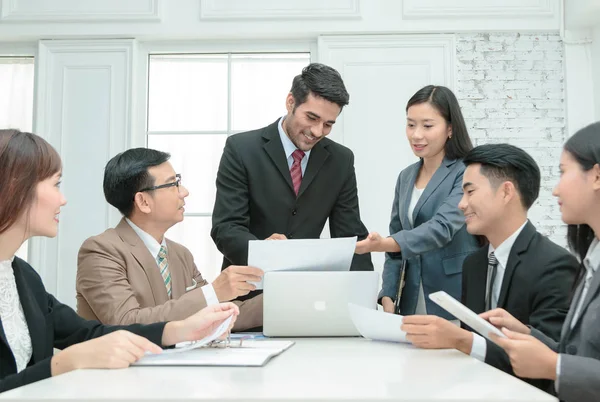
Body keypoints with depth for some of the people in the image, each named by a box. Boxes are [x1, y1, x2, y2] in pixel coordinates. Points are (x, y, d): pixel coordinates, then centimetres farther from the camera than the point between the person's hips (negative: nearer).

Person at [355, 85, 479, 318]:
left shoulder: (467, 172, -10)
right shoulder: (406, 177, 10)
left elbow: (442, 227, -25)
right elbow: (397, 240, 12)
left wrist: (383, 244, -40)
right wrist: (388, 297, -2)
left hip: (456, 304, -6)